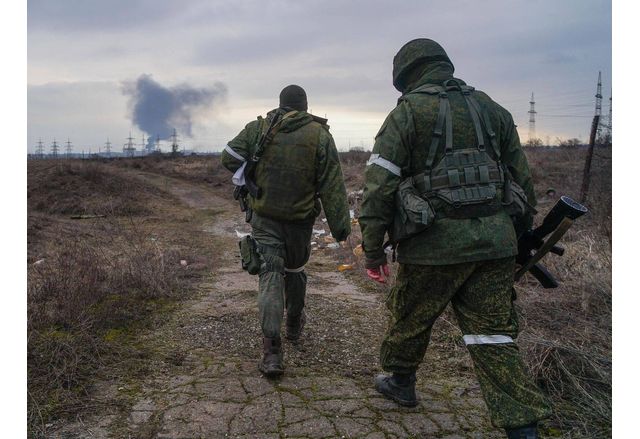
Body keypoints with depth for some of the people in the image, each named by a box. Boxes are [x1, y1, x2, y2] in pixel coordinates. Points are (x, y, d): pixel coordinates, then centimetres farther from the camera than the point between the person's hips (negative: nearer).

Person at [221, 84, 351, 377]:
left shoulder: (258, 128, -3)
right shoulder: (320, 135, -6)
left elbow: (229, 157, -2)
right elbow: (332, 186, -8)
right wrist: (340, 225, -3)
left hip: (264, 217, 0)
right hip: (300, 219, 0)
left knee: (270, 276, -1)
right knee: (295, 270, 21)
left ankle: (271, 350, -10)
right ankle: (294, 323, 42)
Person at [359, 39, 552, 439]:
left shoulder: (407, 113, -3)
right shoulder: (491, 108, 13)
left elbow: (378, 187, -8)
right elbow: (522, 179, 14)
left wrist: (373, 250, -3)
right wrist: (522, 234, 22)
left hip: (436, 243, -4)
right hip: (495, 239, 5)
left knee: (411, 317, 19)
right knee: (493, 334, 10)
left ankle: (401, 382, 40)